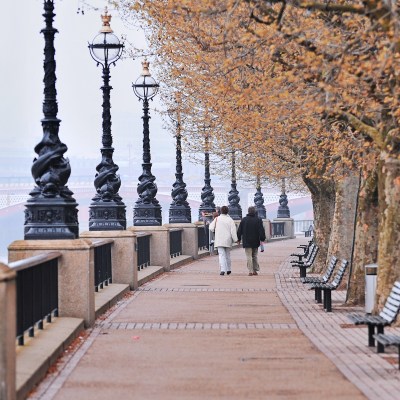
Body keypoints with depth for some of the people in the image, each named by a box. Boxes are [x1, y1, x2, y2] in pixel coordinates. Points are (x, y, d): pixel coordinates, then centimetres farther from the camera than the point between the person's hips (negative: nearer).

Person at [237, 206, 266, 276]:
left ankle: (250, 271, -8)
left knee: (249, 256, -2)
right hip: (255, 241, 1)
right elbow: (261, 230, -5)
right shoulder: (258, 220, -2)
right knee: (255, 256, 13)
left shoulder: (244, 220, -1)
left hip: (247, 241, -1)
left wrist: (239, 239, 13)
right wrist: (262, 239, -1)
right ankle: (255, 270, 12)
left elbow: (239, 230, 4)